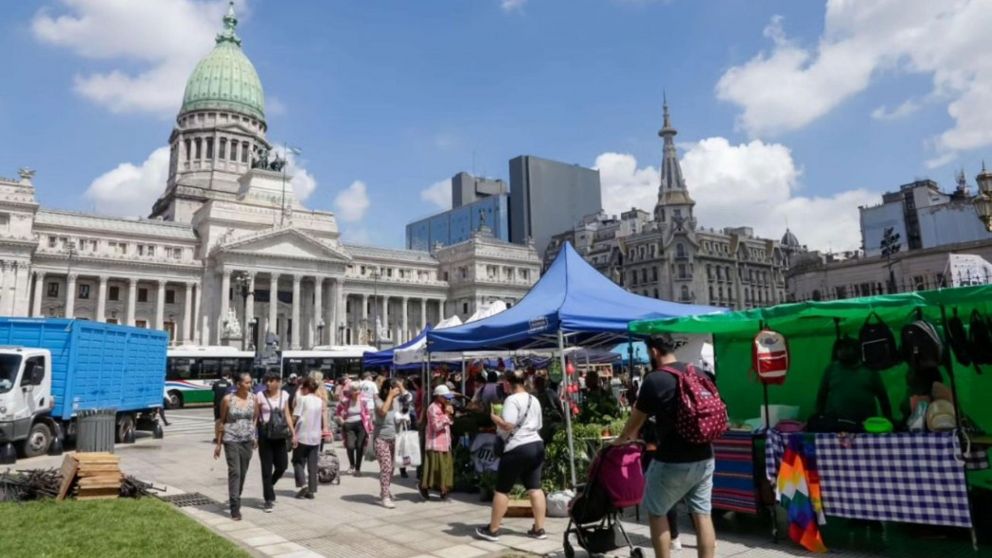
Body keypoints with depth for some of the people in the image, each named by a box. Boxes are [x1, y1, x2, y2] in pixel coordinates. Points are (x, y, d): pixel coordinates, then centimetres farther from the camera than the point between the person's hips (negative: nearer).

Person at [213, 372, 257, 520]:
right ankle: (235, 508, -7)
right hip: (231, 440, -3)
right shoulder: (228, 399, -6)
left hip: (248, 440, 3)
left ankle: (235, 501, 28)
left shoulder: (253, 399, 2)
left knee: (243, 473, 9)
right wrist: (218, 443, 3)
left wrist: (255, 437, 6)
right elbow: (221, 421, 2)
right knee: (234, 472, -10)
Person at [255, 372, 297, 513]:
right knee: (267, 468, 1)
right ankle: (268, 500, 11)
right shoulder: (260, 396, -6)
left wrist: (293, 433, 5)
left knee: (282, 465, 5)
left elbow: (287, 416, 9)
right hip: (264, 434, -3)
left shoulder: (284, 395, 4)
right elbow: (255, 416, -5)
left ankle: (269, 487, 34)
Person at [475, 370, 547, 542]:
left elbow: (507, 426, -21)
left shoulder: (512, 400, -12)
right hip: (537, 445, 8)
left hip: (517, 449, -8)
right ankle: (539, 529, 10)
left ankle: (492, 530, 10)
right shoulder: (534, 400, 14)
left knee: (502, 489, 3)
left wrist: (495, 418, -5)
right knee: (535, 488, 9)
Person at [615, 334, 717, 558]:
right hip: (704, 458, 6)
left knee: (656, 513, 11)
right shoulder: (699, 374, 5)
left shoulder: (654, 380, -12)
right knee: (702, 514, 11)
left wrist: (621, 439, 17)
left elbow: (635, 421, -1)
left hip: (672, 461, -6)